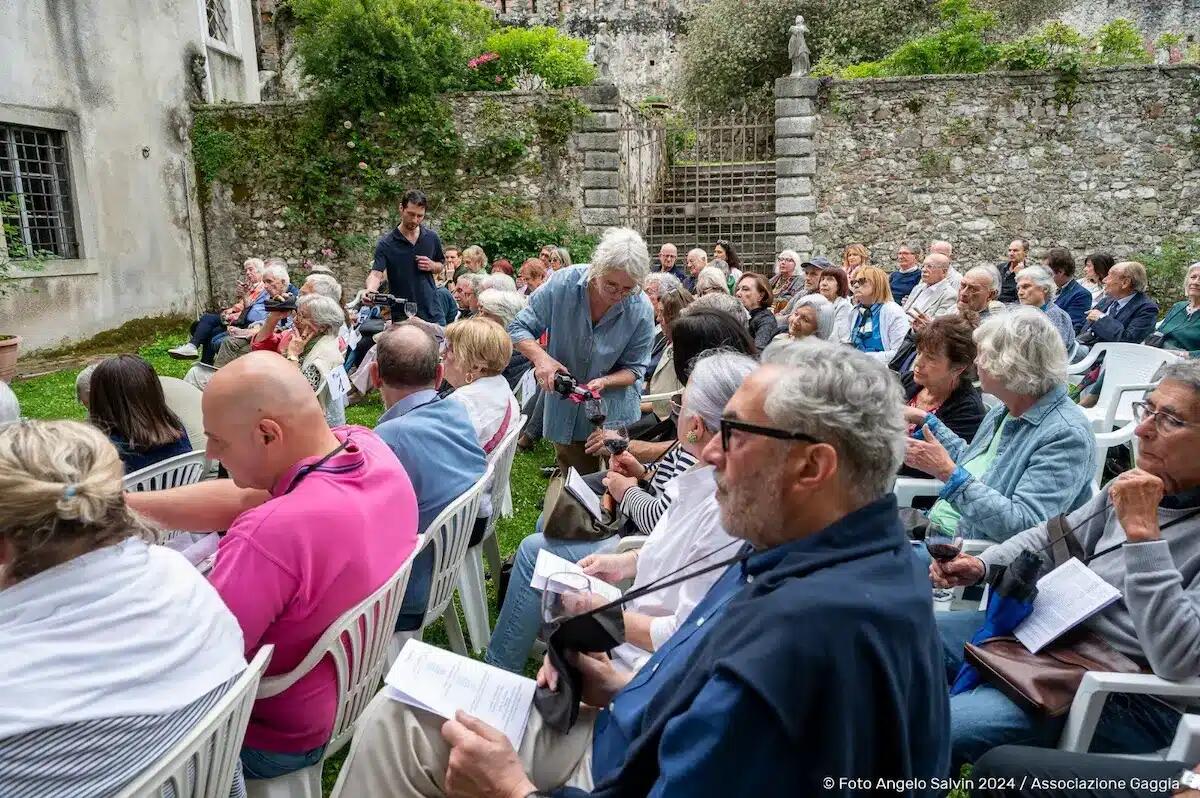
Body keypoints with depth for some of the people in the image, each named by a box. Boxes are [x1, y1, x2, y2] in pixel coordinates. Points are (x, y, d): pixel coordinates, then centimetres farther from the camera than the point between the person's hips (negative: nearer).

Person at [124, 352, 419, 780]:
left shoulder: (274, 534, -40)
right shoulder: (369, 446, -16)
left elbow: (182, 662, -27)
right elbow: (240, 499, -5)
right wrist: (120, 505, -6)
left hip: (279, 736, -7)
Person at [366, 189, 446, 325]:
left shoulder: (431, 238, 4)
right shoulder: (386, 244, -7)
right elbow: (376, 273, -16)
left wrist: (431, 266, -5)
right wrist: (370, 289, -38)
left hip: (432, 313, 3)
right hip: (401, 316, -3)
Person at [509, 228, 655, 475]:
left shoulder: (641, 311, -18)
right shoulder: (563, 284, -18)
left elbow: (634, 369, -9)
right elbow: (519, 328, -8)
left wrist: (603, 382, -28)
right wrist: (540, 357, -27)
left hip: (615, 412, -1)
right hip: (564, 408, 1)